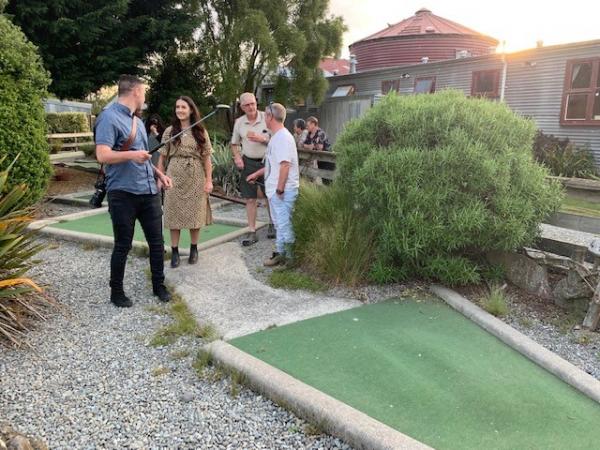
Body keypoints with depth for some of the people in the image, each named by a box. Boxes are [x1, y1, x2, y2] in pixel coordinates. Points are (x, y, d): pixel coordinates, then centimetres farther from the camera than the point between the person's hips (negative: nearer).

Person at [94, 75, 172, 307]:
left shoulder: (137, 120, 18)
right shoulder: (109, 117, -10)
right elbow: (102, 155, -20)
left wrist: (159, 174, 16)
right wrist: (130, 154, -30)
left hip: (149, 191, 8)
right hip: (123, 193, -8)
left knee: (156, 241, 11)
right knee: (123, 246, 3)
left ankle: (159, 286, 26)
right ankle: (117, 292, 20)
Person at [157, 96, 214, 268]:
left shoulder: (201, 132, 2)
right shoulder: (169, 131, 3)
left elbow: (206, 157, 1)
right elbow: (162, 157, 4)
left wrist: (209, 180, -4)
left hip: (196, 178, 0)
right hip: (174, 177, 0)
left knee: (195, 213, 5)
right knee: (174, 213, 2)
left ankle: (194, 249, 21)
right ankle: (175, 251, 11)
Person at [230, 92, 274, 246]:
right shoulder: (239, 122, 4)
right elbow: (234, 144, 16)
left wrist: (261, 138, -20)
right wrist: (237, 157, -2)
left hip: (266, 161, -2)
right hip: (248, 163, 3)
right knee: (250, 199, 4)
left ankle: (272, 225, 31)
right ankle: (252, 233, 11)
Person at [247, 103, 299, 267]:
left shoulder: (282, 137, -17)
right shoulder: (277, 136, 15)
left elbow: (285, 165, -24)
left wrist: (280, 188, -23)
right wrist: (257, 174, 28)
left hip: (283, 190, -10)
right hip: (275, 189, 10)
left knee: (283, 222, -4)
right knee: (279, 222, 16)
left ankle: (287, 256, 6)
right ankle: (281, 253, 25)